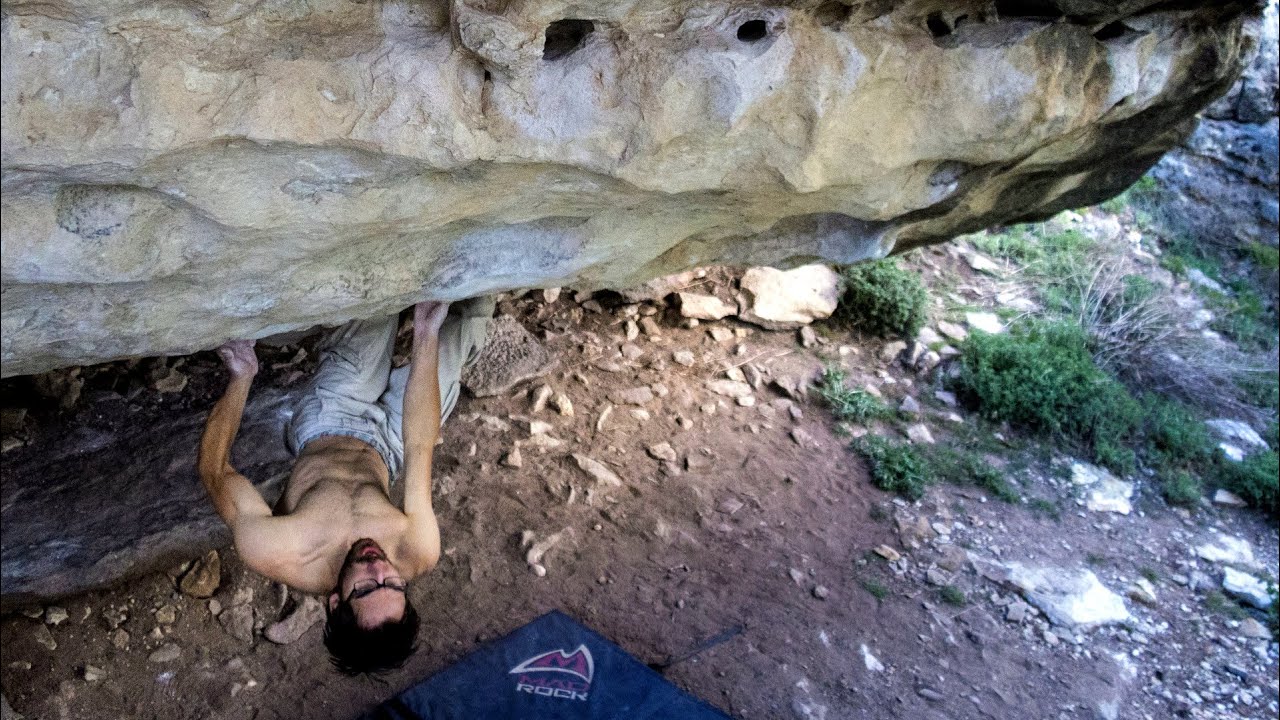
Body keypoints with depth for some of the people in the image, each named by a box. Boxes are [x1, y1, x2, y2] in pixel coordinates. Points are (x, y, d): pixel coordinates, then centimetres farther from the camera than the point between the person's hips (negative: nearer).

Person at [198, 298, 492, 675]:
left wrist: (241, 377, -34)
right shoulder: (419, 555, -41)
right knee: (459, 330, 11)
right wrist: (426, 336, -38)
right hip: (384, 446, 0)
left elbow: (214, 468, -31)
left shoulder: (271, 554, -45)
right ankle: (476, 306, 49)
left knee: (375, 326, 10)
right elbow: (419, 451, -37)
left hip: (321, 427, 1)